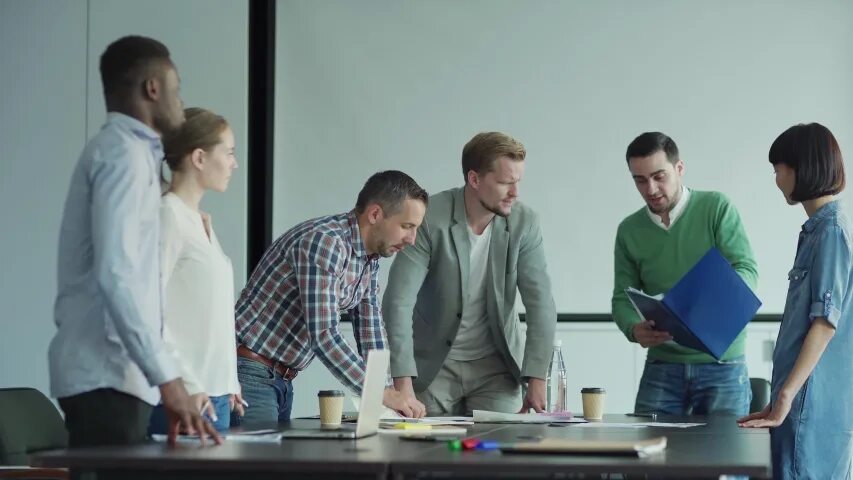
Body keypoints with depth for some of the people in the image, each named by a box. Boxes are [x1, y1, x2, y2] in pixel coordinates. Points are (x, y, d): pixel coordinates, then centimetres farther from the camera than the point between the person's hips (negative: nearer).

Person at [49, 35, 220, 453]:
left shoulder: (121, 151, 20)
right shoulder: (124, 154, -10)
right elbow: (115, 276, -21)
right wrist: (167, 378, -24)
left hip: (110, 372, 9)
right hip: (105, 376, -9)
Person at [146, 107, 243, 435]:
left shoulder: (203, 222, 16)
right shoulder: (168, 216, -10)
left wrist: (229, 384, 15)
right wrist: (186, 386, -20)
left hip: (216, 395, 8)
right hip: (184, 397, -8)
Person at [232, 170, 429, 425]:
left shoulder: (370, 257, 8)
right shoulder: (324, 242, -22)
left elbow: (370, 331, 11)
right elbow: (323, 336, -27)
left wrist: (391, 393, -1)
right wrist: (381, 394, -26)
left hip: (281, 380, 9)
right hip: (249, 372, -9)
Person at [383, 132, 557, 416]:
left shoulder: (524, 223, -10)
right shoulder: (430, 219, -19)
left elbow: (541, 304, -11)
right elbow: (398, 301, -23)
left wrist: (536, 381, -20)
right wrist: (403, 382, -31)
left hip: (496, 366, 2)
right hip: (434, 365, -2)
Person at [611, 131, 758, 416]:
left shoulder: (716, 208, -2)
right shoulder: (630, 230, 8)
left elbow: (746, 271, -9)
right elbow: (623, 297, 7)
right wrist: (634, 329, -16)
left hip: (722, 366, -2)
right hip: (662, 368, 2)